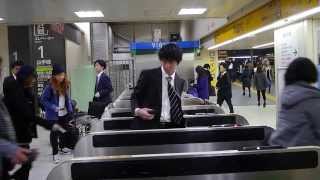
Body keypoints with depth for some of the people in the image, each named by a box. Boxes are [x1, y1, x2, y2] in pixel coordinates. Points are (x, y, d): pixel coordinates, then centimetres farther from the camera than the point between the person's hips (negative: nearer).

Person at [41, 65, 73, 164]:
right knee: (54, 133, 4)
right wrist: (54, 107, -23)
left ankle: (63, 147, 41)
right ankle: (55, 154, 15)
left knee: (64, 130, 19)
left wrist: (70, 109, 3)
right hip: (54, 115, -6)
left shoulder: (65, 85, 0)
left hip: (64, 113, 6)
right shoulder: (50, 86, -18)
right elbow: (43, 100, -15)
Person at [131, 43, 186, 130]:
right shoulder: (148, 75, -3)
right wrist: (137, 110, -19)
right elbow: (135, 96, 2)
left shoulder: (180, 82, 10)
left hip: (171, 127, 4)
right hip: (148, 126, -3)